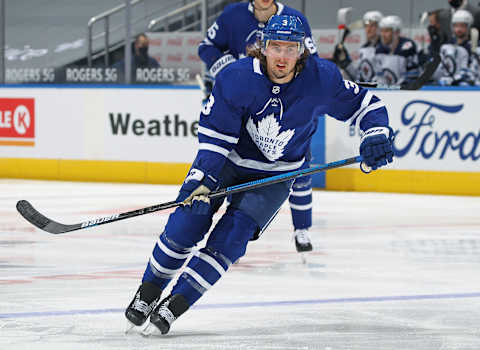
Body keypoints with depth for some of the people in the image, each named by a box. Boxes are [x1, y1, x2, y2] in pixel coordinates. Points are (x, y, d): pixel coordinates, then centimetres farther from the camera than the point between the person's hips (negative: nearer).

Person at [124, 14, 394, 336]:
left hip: (275, 174, 0)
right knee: (187, 222, -12)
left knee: (231, 236, -15)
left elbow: (364, 104, -6)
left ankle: (173, 307, -8)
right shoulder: (236, 78, -24)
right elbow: (214, 134, -19)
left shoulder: (321, 78, -20)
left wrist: (377, 134, -24)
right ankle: (148, 293, 10)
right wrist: (203, 182, -28)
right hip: (227, 160, 0)